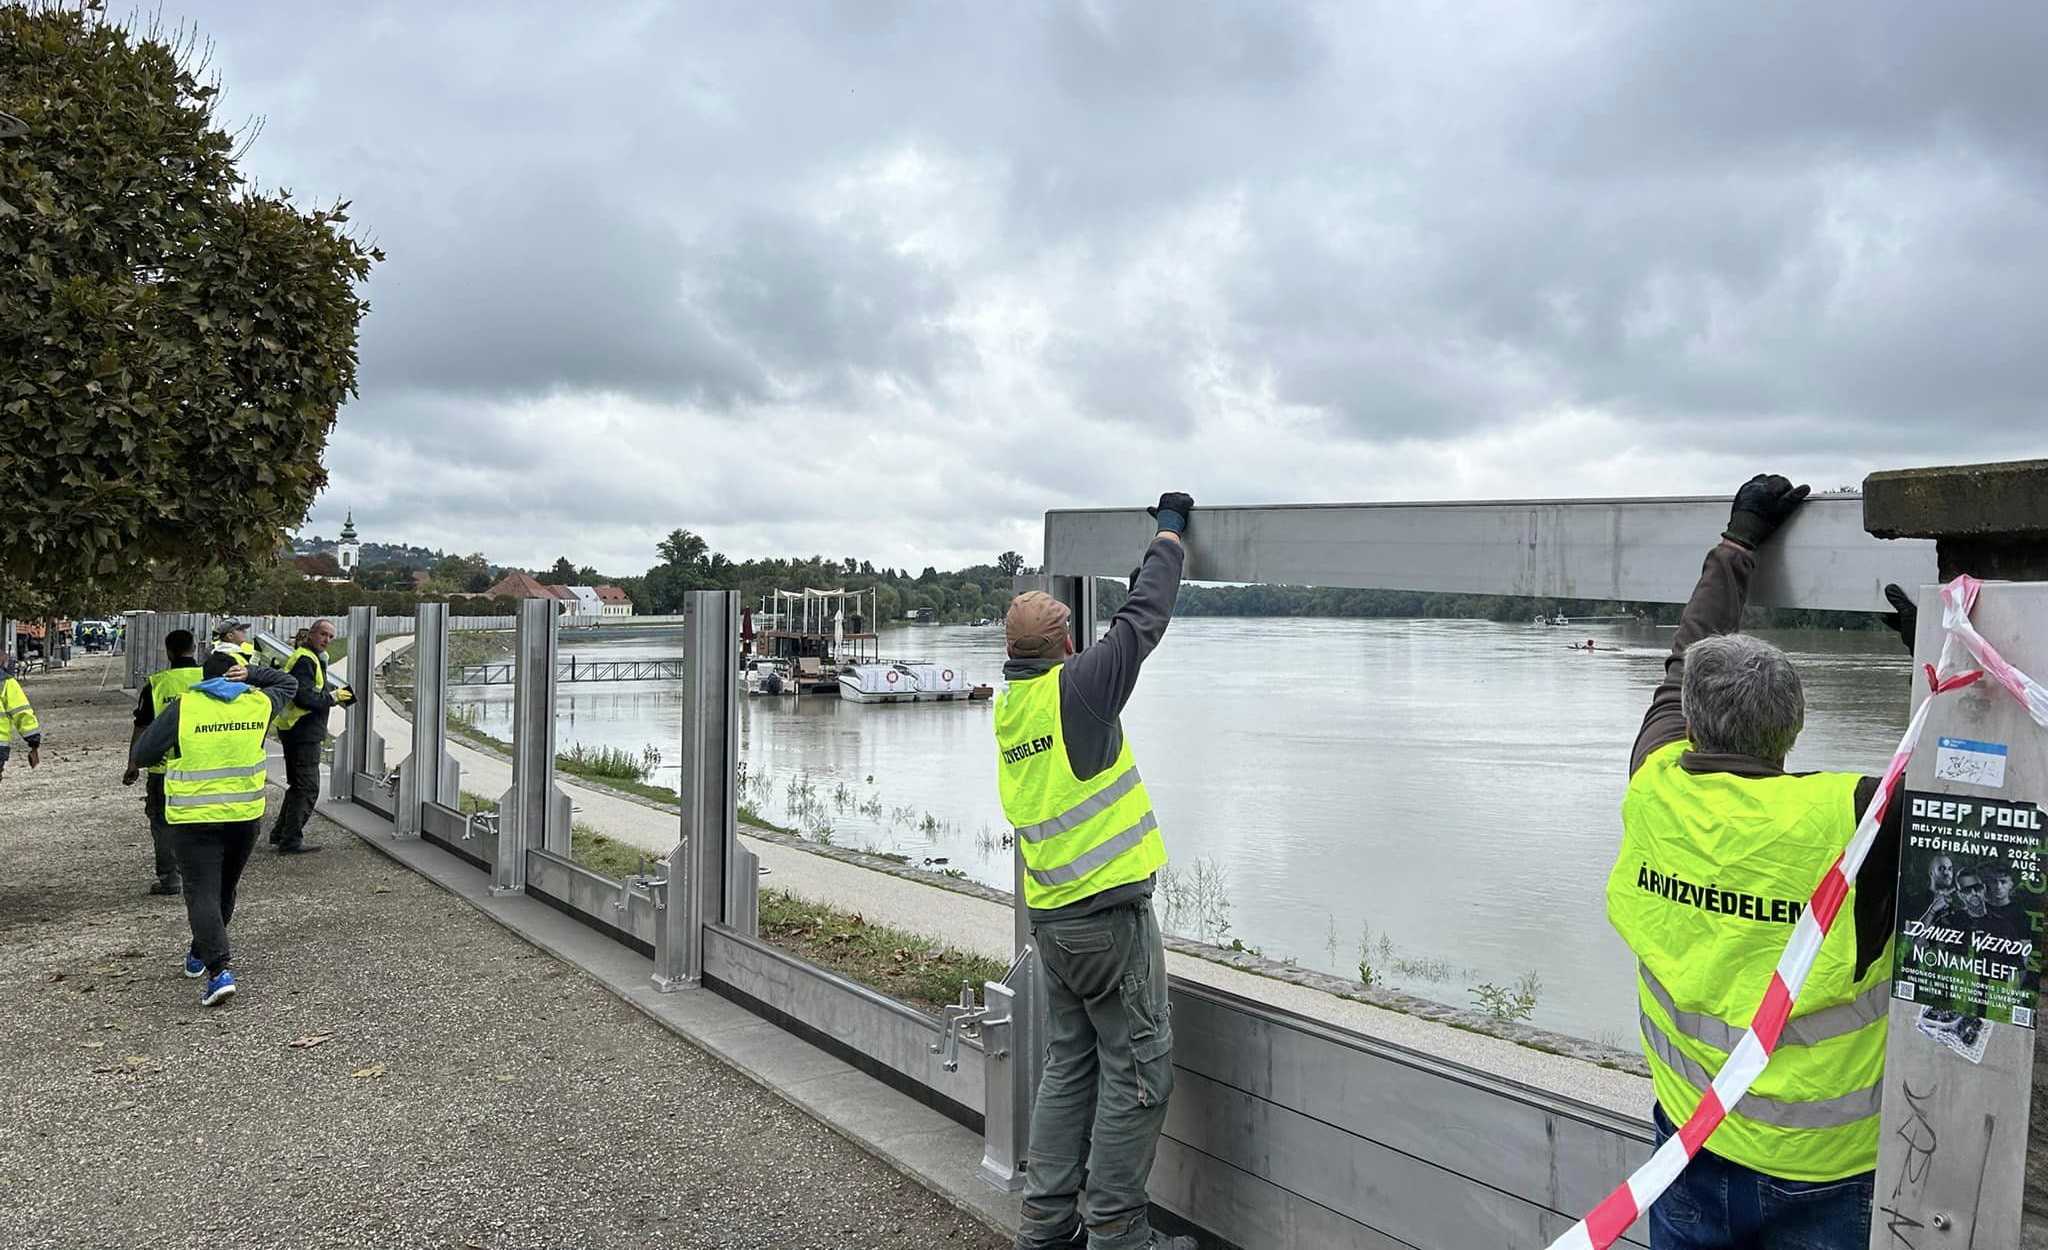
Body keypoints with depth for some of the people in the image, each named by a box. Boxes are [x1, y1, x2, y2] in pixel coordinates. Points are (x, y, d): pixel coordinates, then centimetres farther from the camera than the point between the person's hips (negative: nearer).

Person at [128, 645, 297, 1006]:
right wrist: (251, 675, 9)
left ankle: (219, 969, -15)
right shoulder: (259, 703, 2)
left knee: (203, 893, -2)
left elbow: (140, 755, -1)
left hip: (195, 819, -3)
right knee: (225, 889, 20)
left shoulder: (182, 708, -7)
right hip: (246, 815, 4)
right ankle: (200, 955, 37)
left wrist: (163, 759, 20)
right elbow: (288, 683, 23)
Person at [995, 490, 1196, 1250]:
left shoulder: (1009, 708, 8)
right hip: (1109, 911, -8)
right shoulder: (1075, 688, -15)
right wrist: (1170, 531, 10)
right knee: (1136, 1071, 3)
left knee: (1070, 1065, 17)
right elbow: (1144, 617, -6)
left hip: (1051, 916, 9)